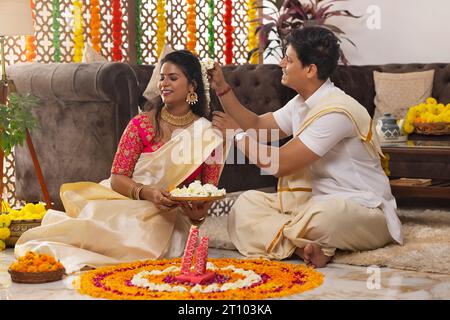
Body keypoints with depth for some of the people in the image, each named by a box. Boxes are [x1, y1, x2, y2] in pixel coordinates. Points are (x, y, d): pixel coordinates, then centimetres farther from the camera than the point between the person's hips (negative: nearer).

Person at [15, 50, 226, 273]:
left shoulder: (209, 135, 3)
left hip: (173, 218, 1)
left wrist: (199, 213, -19)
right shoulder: (141, 125, 1)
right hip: (129, 203, -1)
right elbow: (117, 178, -4)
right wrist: (148, 194, -24)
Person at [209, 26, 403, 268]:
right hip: (318, 200, 9)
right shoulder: (301, 103, 7)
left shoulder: (335, 111, -22)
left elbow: (279, 164, -21)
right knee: (247, 202, -7)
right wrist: (222, 89, 11)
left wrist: (237, 134, -8)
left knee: (325, 214, -43)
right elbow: (257, 126, 19)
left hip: (364, 211, -9)